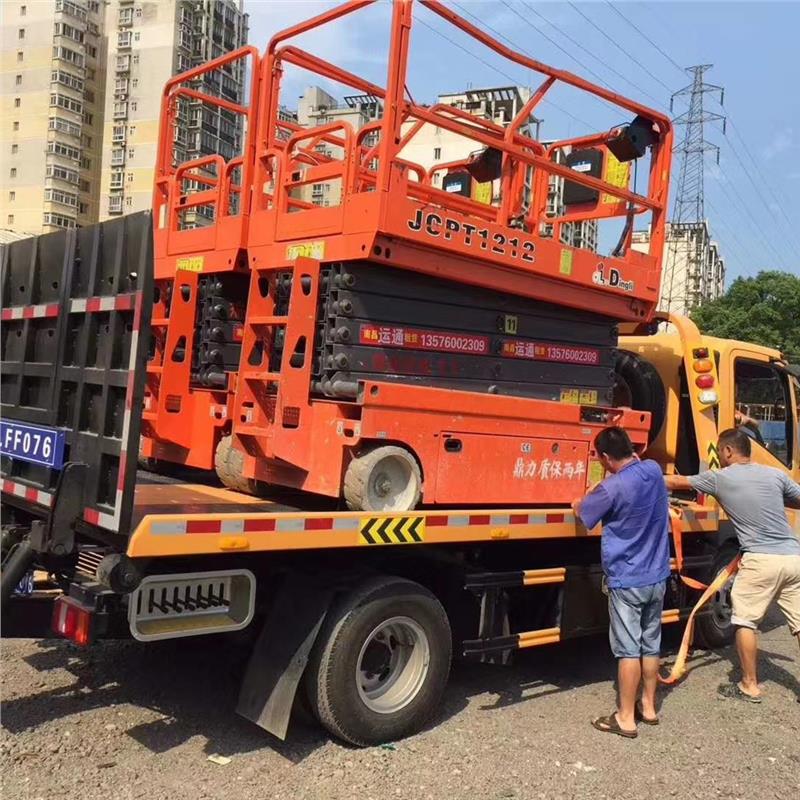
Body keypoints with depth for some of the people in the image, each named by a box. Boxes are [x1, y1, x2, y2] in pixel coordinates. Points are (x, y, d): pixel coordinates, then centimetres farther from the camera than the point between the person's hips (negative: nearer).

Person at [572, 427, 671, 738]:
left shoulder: (613, 487, -22)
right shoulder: (653, 470, -1)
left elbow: (580, 511, -4)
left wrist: (580, 501, 14)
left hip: (626, 581, -7)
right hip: (657, 578, 7)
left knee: (628, 649, 0)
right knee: (650, 645, 16)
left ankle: (626, 718, 8)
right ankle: (648, 707, 28)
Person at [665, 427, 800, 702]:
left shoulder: (719, 478, 0)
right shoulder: (775, 474, 8)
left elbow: (677, 482, 12)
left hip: (761, 559, -5)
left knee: (745, 621, 8)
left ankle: (749, 686, 14)